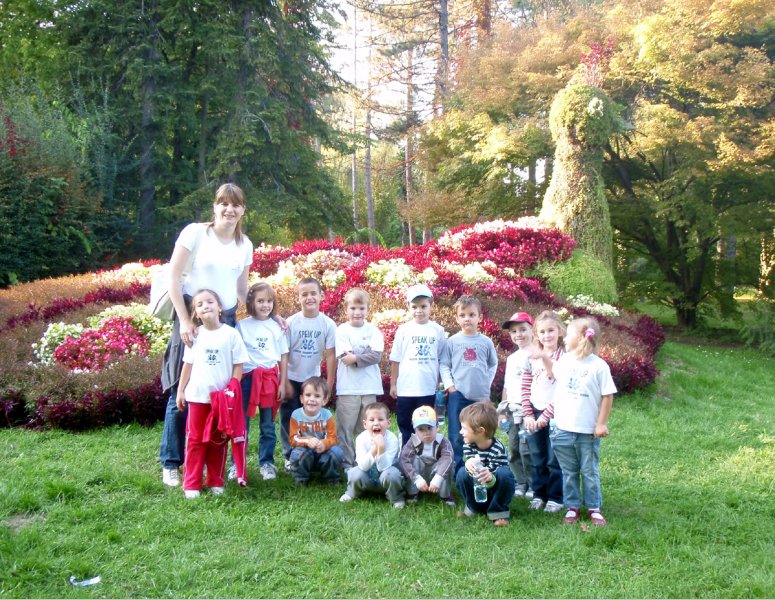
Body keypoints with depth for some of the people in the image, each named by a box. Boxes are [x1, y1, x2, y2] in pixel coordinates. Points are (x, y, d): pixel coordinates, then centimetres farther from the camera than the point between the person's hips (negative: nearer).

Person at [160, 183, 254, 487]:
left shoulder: (244, 244, 10)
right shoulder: (195, 233, -5)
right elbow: (173, 277, -6)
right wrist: (184, 320, -11)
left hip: (226, 320, 4)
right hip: (193, 316, -4)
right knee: (182, 392, -1)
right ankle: (170, 463, 12)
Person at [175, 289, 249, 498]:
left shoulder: (231, 334, -4)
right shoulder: (195, 335, 3)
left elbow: (238, 365, -3)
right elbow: (188, 364, 8)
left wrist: (233, 389, -11)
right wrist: (180, 391, 7)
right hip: (197, 396, 1)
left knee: (218, 441, 9)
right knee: (195, 440, 6)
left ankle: (216, 482, 20)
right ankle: (191, 485, 12)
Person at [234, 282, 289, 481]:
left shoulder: (277, 327, 6)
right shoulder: (242, 326, 3)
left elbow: (283, 357, 8)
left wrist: (283, 383, 3)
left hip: (270, 378, 1)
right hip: (247, 377, -1)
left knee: (268, 425, 7)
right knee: (241, 424, 4)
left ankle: (266, 463, 17)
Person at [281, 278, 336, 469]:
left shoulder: (328, 324, -8)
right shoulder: (291, 322, -10)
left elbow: (330, 355, -6)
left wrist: (329, 384, -6)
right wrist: (285, 382, -9)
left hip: (313, 380, 1)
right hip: (292, 380, -1)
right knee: (289, 421, 5)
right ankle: (290, 457, 17)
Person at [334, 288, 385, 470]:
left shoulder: (373, 330, 5)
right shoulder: (342, 330, 0)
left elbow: (377, 356, -8)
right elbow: (345, 358, -11)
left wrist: (355, 357, -15)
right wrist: (366, 352, -10)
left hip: (369, 387, 2)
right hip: (348, 388, -2)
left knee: (366, 429, 10)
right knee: (345, 428, 0)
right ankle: (346, 464, 9)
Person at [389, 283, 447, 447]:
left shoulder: (438, 331, 1)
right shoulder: (403, 330, -1)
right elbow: (395, 359, 3)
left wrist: (441, 383, 5)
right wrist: (393, 383, 2)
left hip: (428, 390, 0)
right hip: (405, 389, 0)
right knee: (405, 427, 9)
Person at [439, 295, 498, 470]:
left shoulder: (486, 342, 4)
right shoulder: (452, 341, 0)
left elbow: (493, 364, 15)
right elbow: (444, 365, 3)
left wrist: (486, 384, 7)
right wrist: (449, 385, -6)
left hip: (481, 396, 2)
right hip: (457, 395, -1)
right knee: (457, 437, 1)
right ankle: (457, 471, 9)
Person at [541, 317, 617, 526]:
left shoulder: (599, 366, -11)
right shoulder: (565, 360, 3)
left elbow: (608, 396, -7)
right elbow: (554, 372, 25)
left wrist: (602, 423, -8)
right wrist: (544, 357, 14)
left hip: (588, 431, -4)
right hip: (563, 429, 4)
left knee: (590, 472, 9)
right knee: (569, 472, 13)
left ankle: (594, 508, 21)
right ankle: (572, 507, 23)